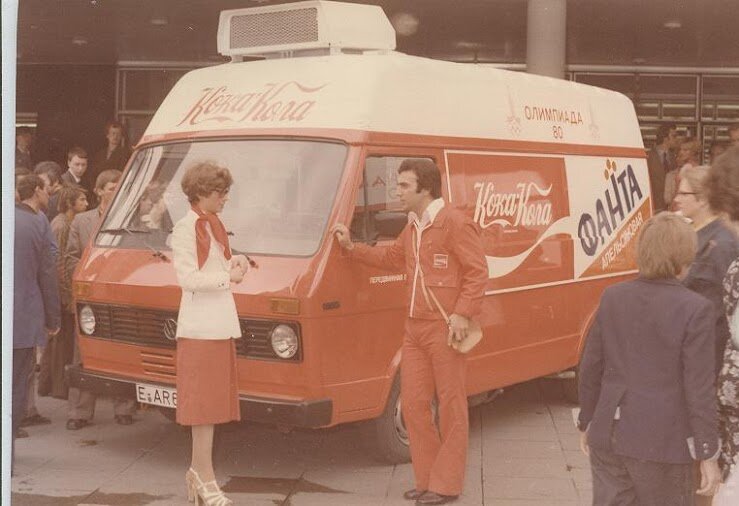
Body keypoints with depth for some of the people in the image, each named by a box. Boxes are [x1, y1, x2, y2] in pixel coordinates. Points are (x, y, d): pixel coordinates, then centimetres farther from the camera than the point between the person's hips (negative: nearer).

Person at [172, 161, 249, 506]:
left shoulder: (214, 225, 17)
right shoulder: (186, 228, -10)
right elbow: (187, 278, -16)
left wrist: (235, 262, 3)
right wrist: (227, 277, -15)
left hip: (222, 325, 9)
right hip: (201, 326, -9)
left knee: (214, 401, 11)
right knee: (205, 403, -5)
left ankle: (198, 472, 19)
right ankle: (205, 477, 1)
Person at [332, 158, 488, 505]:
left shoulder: (455, 223, -12)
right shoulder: (412, 228, 17)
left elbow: (478, 271, -14)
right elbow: (390, 257, 32)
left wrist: (463, 313, -21)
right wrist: (352, 248, 25)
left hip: (445, 329, -9)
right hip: (415, 328, 9)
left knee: (451, 408, 1)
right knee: (413, 404, 10)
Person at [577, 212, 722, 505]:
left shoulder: (612, 297, -1)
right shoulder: (695, 309, -14)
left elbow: (591, 368, 5)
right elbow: (699, 387, -13)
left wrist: (586, 423, 17)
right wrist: (708, 456, -5)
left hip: (609, 436, 4)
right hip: (661, 443, -4)